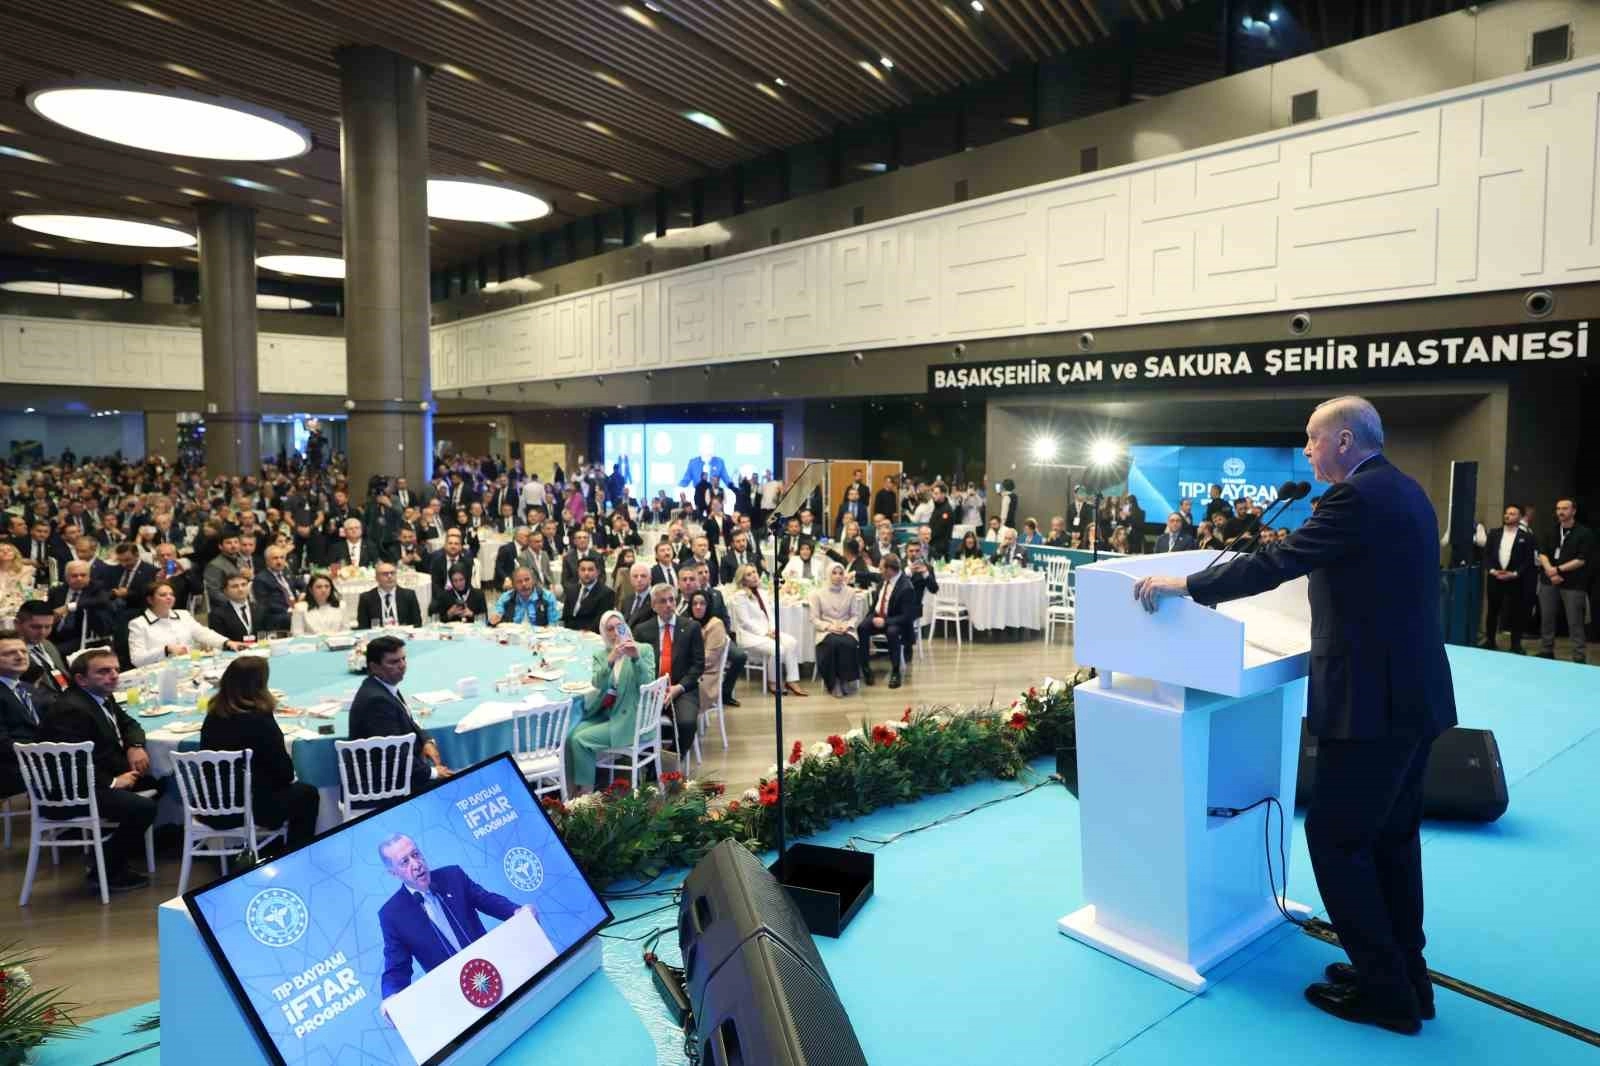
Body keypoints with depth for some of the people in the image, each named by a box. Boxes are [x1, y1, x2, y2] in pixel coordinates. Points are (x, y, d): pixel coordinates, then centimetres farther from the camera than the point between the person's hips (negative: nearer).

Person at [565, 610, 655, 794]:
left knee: (580, 739, -20)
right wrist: (611, 660, -26)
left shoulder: (644, 649, -3)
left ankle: (586, 789, -5)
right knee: (570, 736, -19)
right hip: (603, 713, 5)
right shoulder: (600, 654, 8)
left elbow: (646, 685, -15)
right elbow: (597, 684, -10)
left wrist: (636, 658, -30)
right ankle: (571, 787, -4)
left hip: (628, 718, -5)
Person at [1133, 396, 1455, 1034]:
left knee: (1336, 838, 1)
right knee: (1392, 835, 18)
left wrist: (1179, 585, -13)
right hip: (1415, 694, 10)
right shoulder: (1405, 492, 12)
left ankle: (1382, 989, 11)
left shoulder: (1356, 497, -18)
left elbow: (1274, 564, -21)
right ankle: (1406, 976, 29)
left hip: (1373, 701, -10)